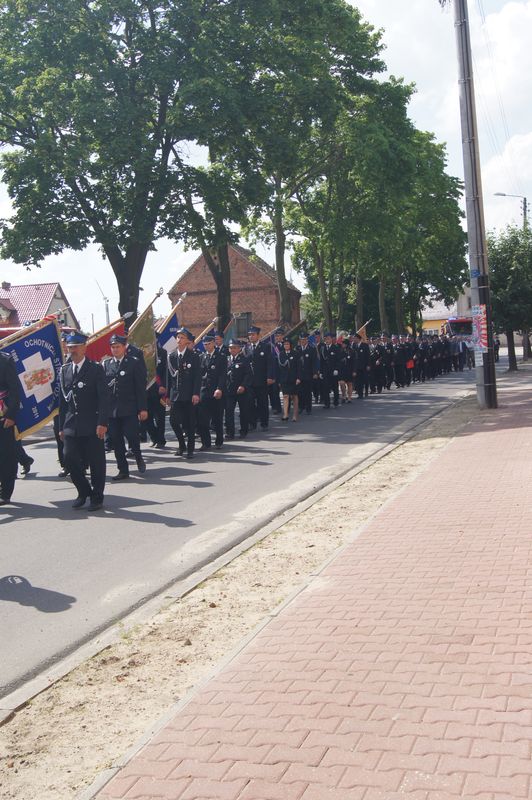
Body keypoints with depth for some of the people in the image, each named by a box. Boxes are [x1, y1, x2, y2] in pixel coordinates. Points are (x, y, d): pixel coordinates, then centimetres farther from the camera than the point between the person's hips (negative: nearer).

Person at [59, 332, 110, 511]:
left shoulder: (96, 369, -3)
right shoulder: (64, 370, 12)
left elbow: (103, 398, -8)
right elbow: (62, 400, 13)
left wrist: (102, 423, -17)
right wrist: (61, 426, 9)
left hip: (92, 426, -4)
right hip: (71, 427, 4)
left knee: (96, 463, 2)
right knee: (69, 460, -2)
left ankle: (97, 497, 16)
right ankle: (83, 491, 19)